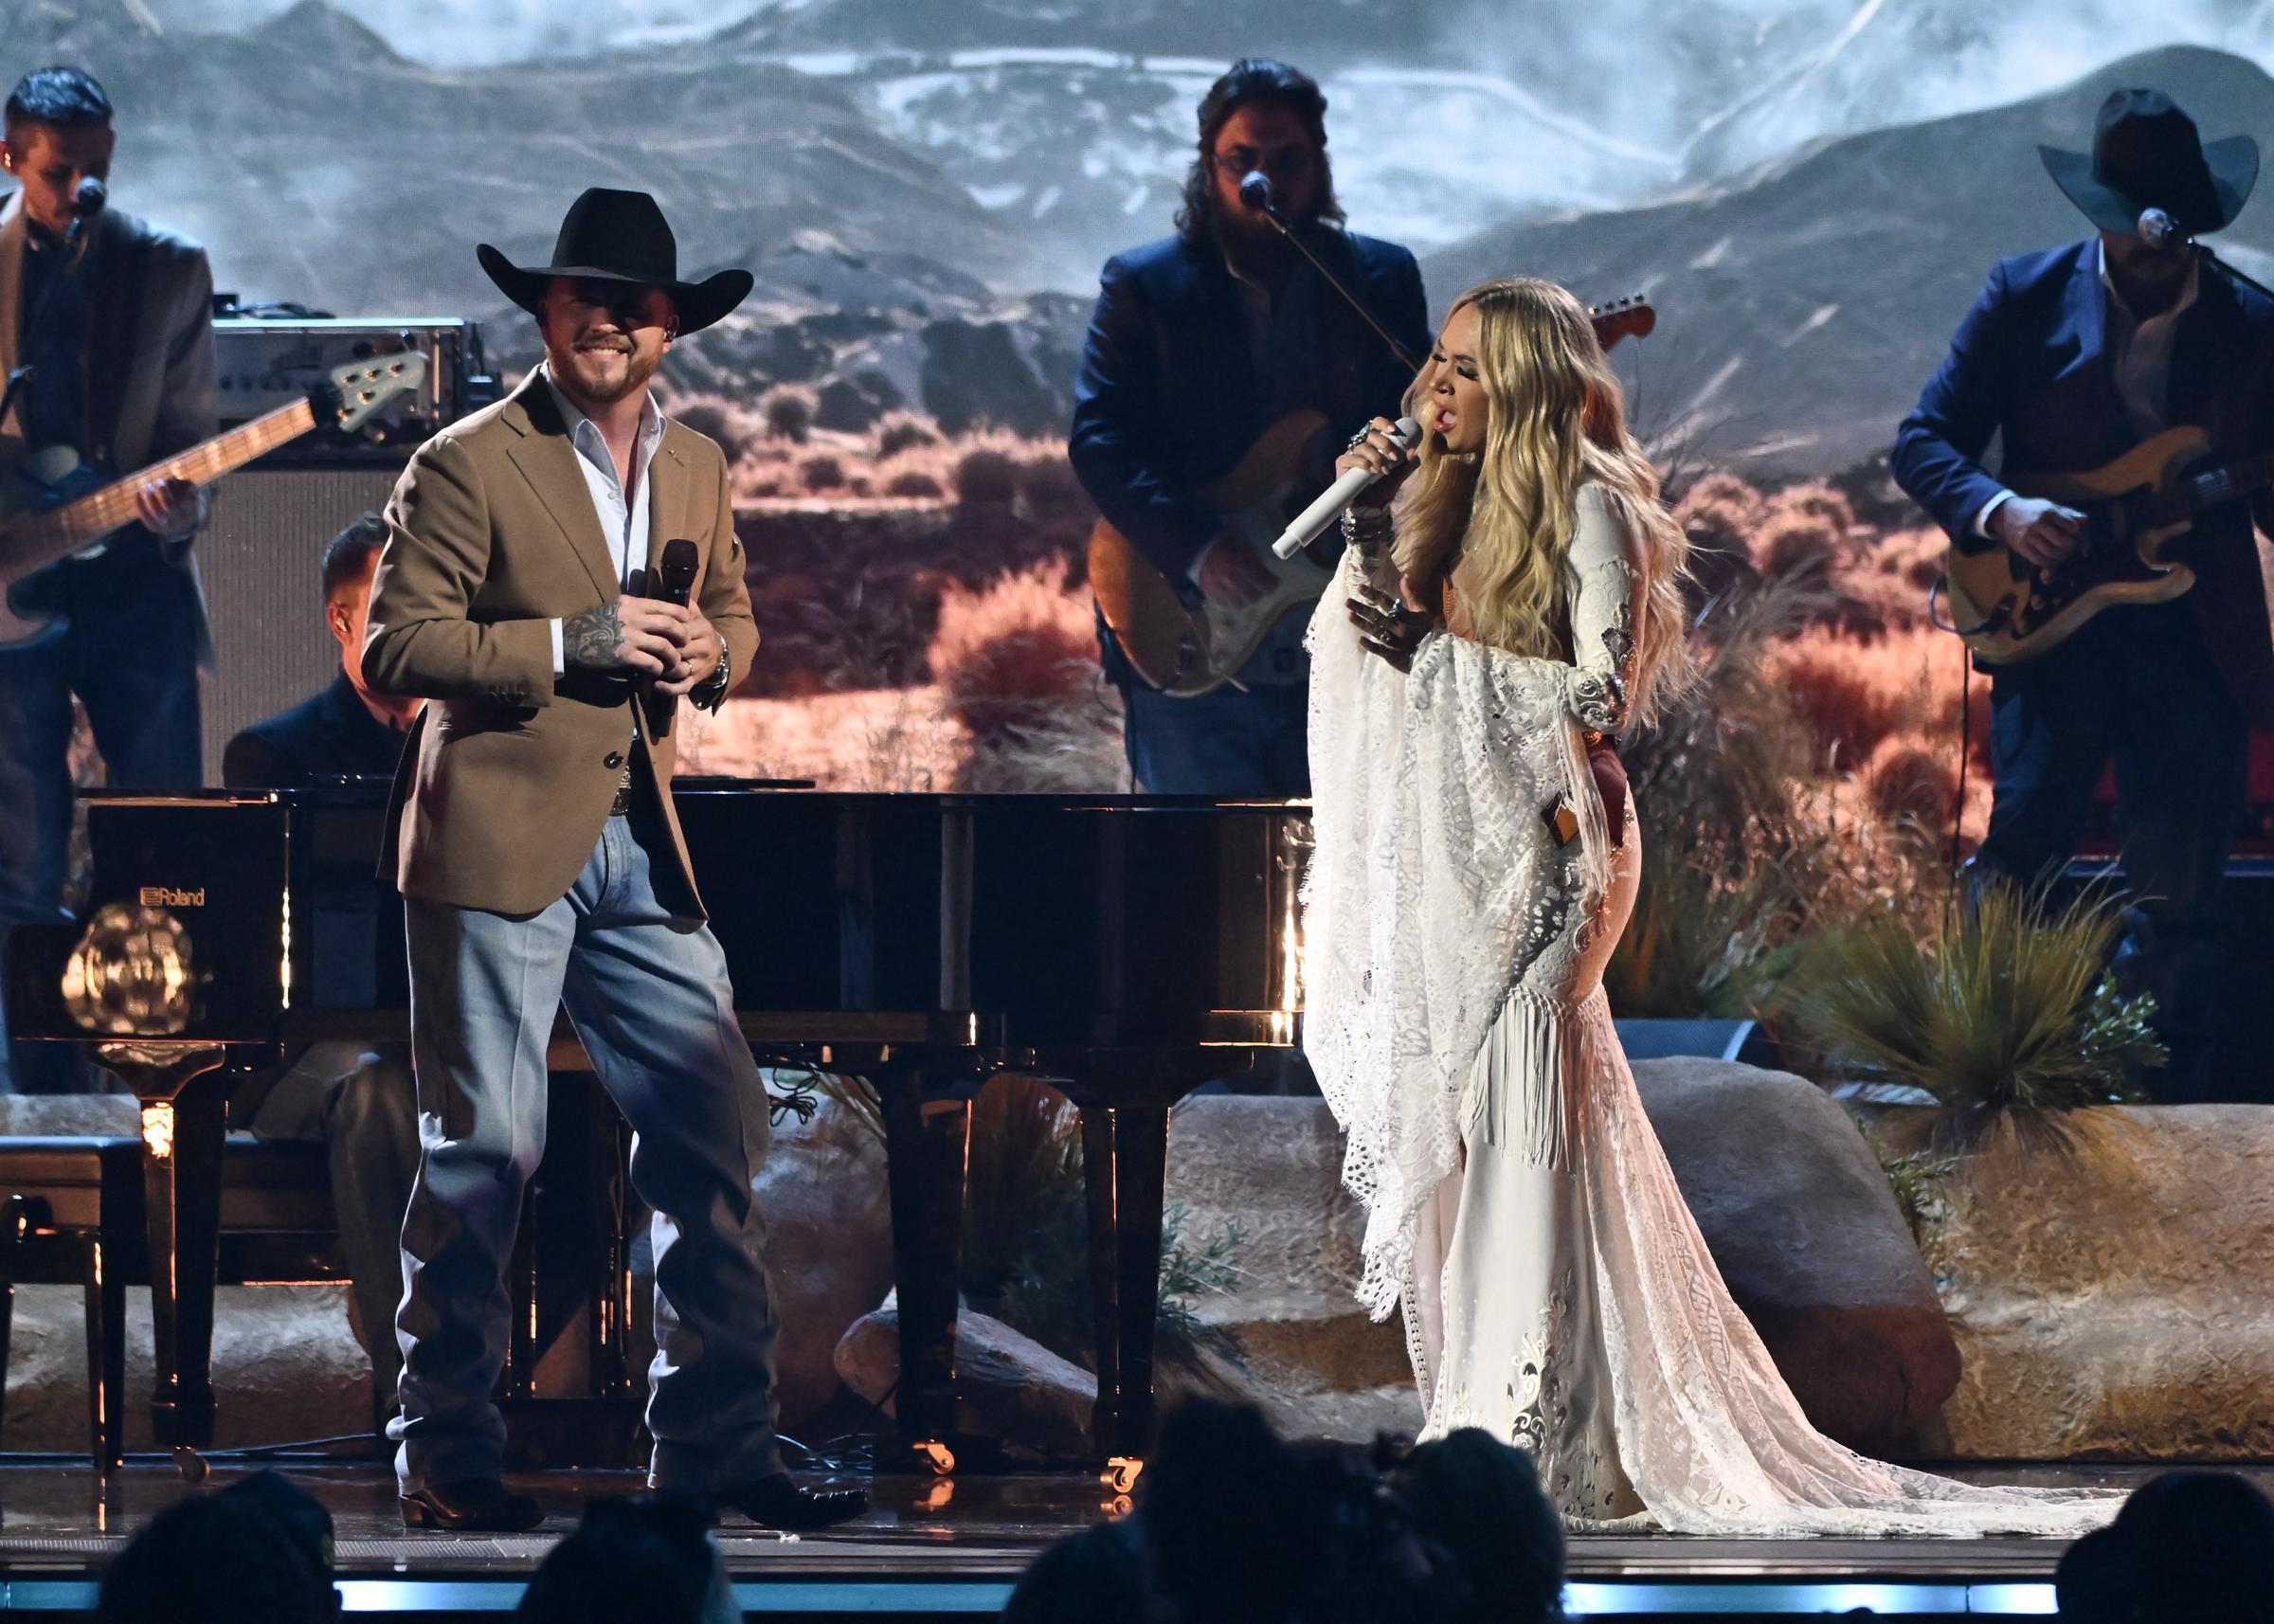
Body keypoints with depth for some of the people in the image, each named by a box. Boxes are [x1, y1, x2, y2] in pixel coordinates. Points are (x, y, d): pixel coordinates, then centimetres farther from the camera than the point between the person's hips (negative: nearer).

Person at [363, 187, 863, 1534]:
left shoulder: (700, 469, 13)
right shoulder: (469, 465, -6)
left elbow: (734, 612, 26)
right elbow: (395, 647, -10)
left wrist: (711, 654, 2)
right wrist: (568, 645, -18)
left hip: (643, 852, 6)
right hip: (497, 847, -6)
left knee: (719, 1143, 3)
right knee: (482, 1154, -2)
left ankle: (718, 1445, 11)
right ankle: (446, 1455, 8)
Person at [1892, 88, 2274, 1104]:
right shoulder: (2028, 298, 3)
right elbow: (1923, 443, 3)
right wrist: (2001, 514, -16)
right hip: (2055, 622, -1)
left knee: (2178, 902, 2)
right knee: (2020, 850, -11)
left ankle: (2166, 1118, 10)